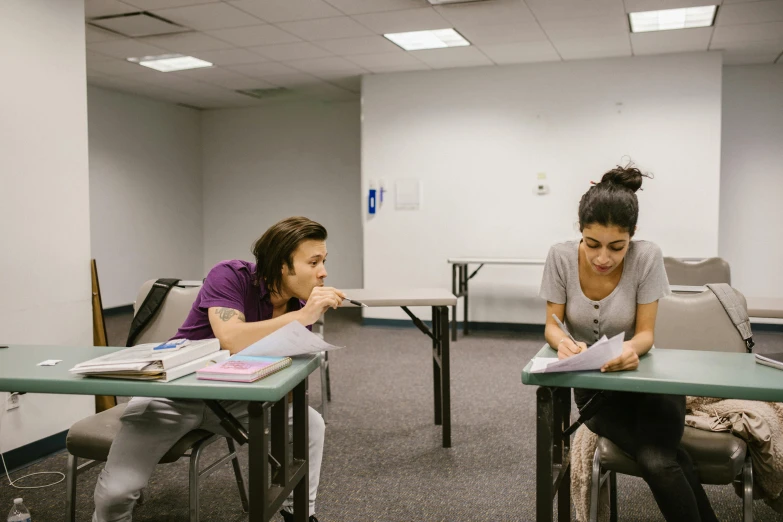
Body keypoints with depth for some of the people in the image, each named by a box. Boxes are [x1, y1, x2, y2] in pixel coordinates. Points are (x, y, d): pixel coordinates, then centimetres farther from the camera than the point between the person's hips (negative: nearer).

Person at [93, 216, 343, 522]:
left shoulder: (298, 308, -9)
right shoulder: (230, 276, -24)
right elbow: (231, 341, -42)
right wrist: (303, 316, -38)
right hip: (175, 394, -5)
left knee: (311, 424, -8)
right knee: (116, 490, -20)